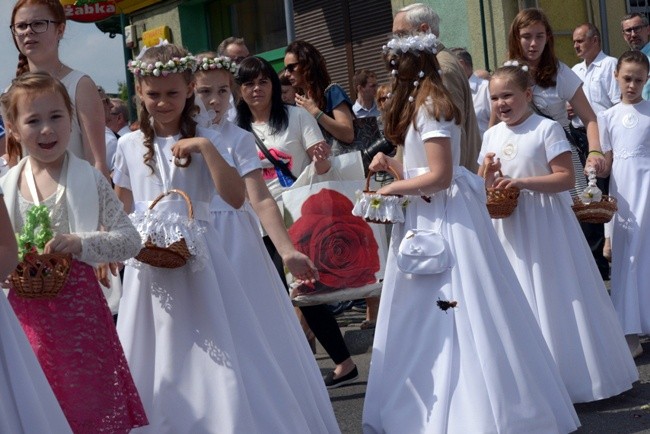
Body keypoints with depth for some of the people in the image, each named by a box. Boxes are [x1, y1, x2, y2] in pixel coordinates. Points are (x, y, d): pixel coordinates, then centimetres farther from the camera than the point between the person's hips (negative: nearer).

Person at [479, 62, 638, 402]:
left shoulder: (547, 129, -10)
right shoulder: (491, 136, 8)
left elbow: (566, 178, -16)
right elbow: (482, 185, 14)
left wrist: (524, 182, -25)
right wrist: (487, 174, -8)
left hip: (545, 224, -5)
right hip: (508, 226, 5)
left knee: (553, 296, -1)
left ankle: (572, 374, 12)